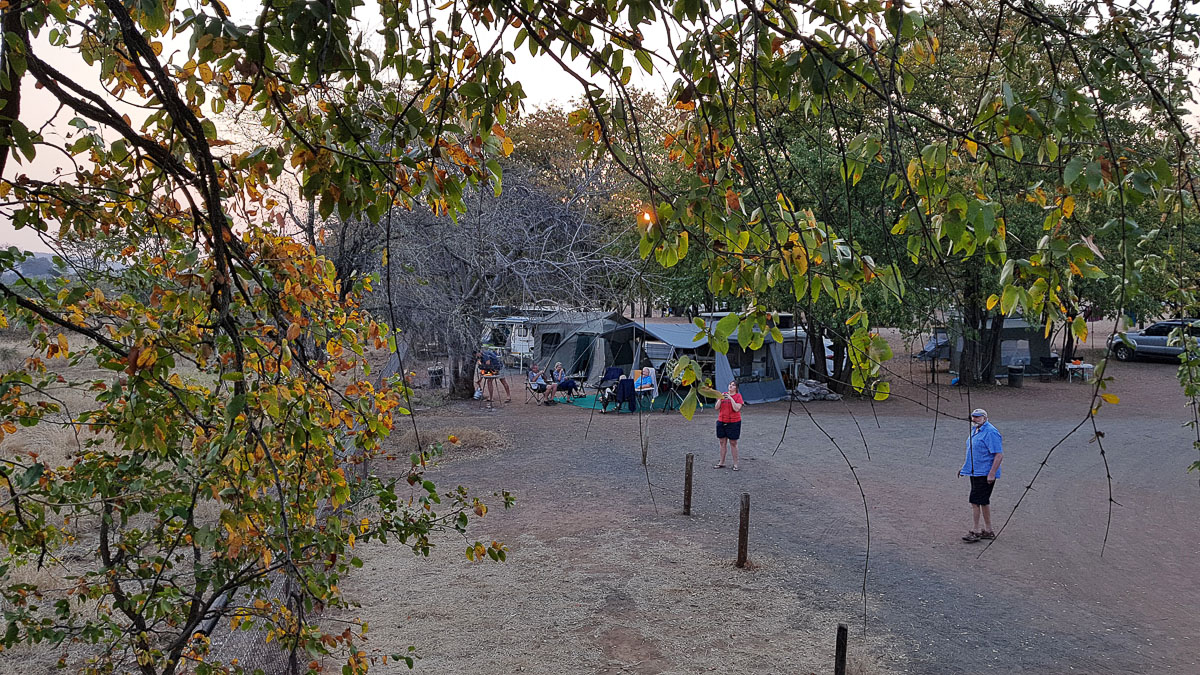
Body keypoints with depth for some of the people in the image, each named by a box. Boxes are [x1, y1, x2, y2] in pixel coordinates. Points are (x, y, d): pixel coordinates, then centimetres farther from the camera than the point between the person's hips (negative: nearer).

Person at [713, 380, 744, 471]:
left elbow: (737, 409, -16)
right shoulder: (723, 394, 9)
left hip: (733, 422, -4)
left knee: (733, 443, 0)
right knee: (722, 442, 9)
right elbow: (717, 408, 5)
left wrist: (731, 398, -19)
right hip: (721, 422, 5)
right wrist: (720, 398, -9)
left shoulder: (738, 396, -4)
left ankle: (735, 464, 6)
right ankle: (721, 463, 17)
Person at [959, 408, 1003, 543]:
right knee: (983, 502, 15)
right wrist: (964, 467, 23)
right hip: (975, 472, 10)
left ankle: (976, 532, -1)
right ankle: (988, 531, 23)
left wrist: (992, 473, -24)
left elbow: (999, 455, -20)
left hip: (985, 474, -10)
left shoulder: (990, 433, -17)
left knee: (975, 501, -9)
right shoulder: (975, 430, 13)